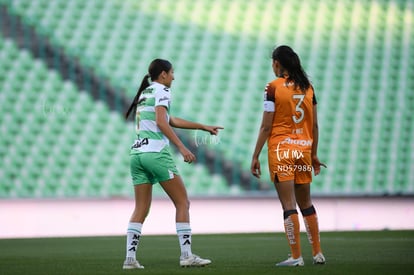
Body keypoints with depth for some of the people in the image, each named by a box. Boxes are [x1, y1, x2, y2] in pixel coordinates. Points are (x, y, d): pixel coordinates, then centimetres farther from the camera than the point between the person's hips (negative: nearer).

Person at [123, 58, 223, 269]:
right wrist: (182, 148, -20)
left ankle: (130, 258, -3)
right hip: (156, 153, -8)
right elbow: (161, 122, -16)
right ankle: (186, 255, -4)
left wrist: (204, 127, 33)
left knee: (141, 209, 6)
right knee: (182, 203, 1)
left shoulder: (145, 93, 23)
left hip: (137, 153, 8)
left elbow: (172, 121, 30)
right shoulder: (162, 91, -2)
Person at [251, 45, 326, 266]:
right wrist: (314, 154, 19)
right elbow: (314, 125, 9)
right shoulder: (307, 87, 7)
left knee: (289, 204, -4)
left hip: (281, 149, -5)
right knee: (306, 203, 15)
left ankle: (296, 256, -5)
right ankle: (317, 253, 17)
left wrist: (255, 156, -4)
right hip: (304, 149, 5)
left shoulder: (273, 87, -7)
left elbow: (266, 126, -9)